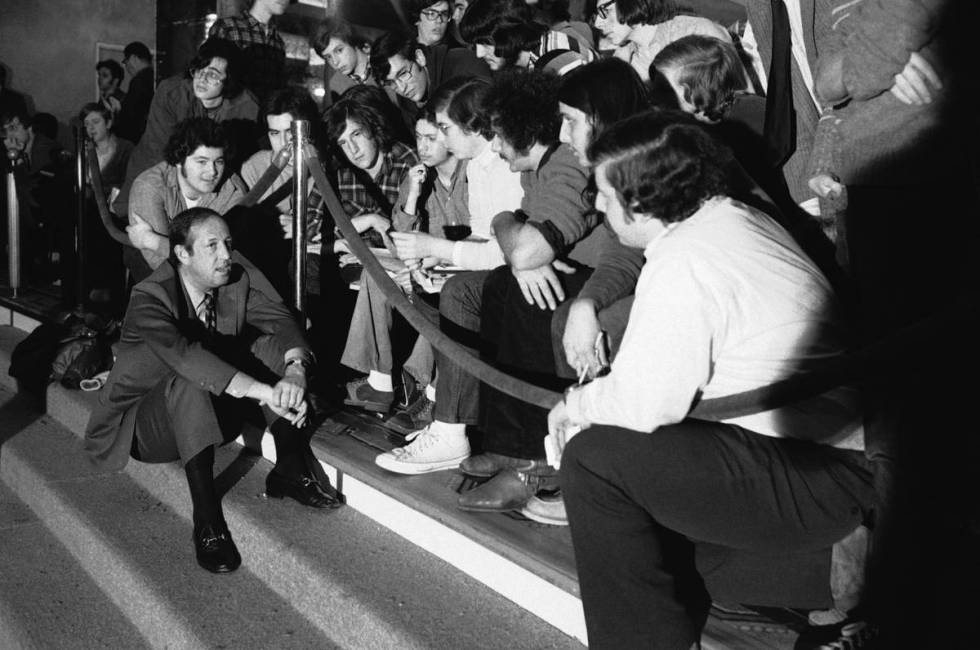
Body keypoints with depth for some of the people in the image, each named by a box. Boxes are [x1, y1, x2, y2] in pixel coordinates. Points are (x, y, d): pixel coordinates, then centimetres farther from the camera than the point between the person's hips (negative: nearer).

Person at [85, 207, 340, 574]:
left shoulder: (238, 277, -8)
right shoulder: (149, 299, -25)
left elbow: (280, 319, -18)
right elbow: (186, 356, -43)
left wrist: (295, 371, -40)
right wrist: (266, 392, -52)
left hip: (215, 409, 6)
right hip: (142, 427, -5)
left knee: (274, 348, -16)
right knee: (188, 383, -39)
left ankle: (290, 471, -18)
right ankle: (207, 522, -37)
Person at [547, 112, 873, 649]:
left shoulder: (680, 263, -20)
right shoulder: (735, 217, 11)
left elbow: (642, 403, -18)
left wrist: (573, 406, 0)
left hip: (816, 483, -10)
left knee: (593, 457, -12)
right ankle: (679, 606, 27)